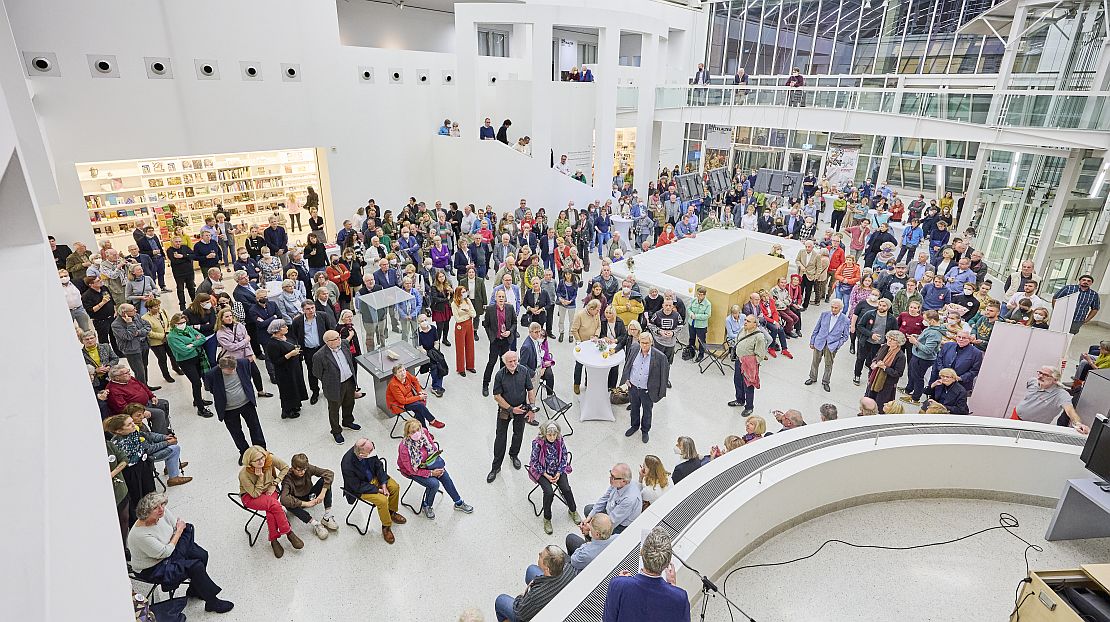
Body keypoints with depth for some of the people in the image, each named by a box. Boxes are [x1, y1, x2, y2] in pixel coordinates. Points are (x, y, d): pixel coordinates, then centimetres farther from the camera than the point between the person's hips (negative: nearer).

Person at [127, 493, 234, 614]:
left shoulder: (162, 512, -15)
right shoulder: (140, 535, -35)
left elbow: (178, 525, 2)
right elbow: (165, 552, -25)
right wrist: (179, 531, -16)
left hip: (167, 552, 8)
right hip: (152, 569, -7)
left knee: (202, 555, -4)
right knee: (195, 566, -18)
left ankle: (194, 590, 19)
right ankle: (212, 603, -3)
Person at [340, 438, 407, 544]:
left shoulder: (369, 450, -23)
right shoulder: (347, 465, -37)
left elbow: (378, 465, -5)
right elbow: (357, 486, -24)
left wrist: (383, 484, -11)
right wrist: (377, 490, -21)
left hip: (373, 477, 6)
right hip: (359, 487, -6)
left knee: (395, 487, -3)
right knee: (382, 500, -21)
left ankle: (392, 513, 23)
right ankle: (386, 526, 4)